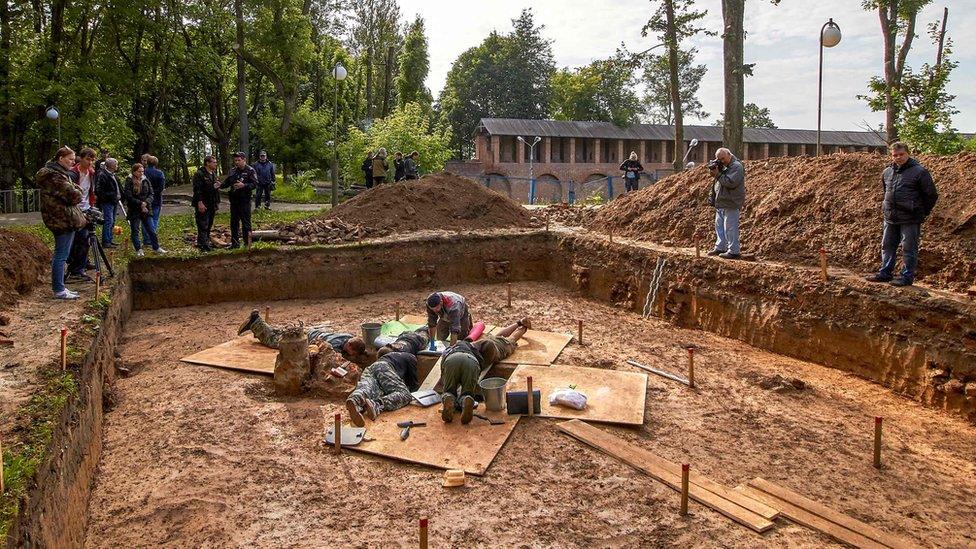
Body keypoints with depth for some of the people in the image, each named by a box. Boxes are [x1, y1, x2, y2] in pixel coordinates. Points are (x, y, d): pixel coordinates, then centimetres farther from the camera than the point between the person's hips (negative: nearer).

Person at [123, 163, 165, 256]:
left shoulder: (146, 180, 6)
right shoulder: (129, 182, -7)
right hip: (134, 210, -3)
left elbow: (151, 193, 5)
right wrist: (140, 203, -17)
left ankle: (156, 248, 17)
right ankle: (138, 250, 14)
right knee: (135, 231, 4)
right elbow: (128, 196, -12)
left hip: (146, 209, 3)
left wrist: (146, 202, -12)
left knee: (151, 230, 7)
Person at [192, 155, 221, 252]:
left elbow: (217, 190, 25)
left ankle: (206, 243, 19)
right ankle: (203, 245, -5)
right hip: (202, 205, -8)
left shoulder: (213, 174, 17)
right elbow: (197, 189, -17)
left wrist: (217, 203, 21)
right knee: (203, 226, -8)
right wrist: (200, 202, -23)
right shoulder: (199, 174, -11)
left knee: (209, 226, 12)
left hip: (212, 205, 9)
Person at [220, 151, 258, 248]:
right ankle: (235, 243, 21)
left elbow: (255, 184, -14)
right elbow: (227, 182, 16)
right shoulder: (232, 171, 13)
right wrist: (220, 185, -4)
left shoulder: (250, 171, -6)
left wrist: (244, 185, -27)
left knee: (246, 222, -2)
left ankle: (248, 243, 5)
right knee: (234, 222, 12)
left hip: (245, 200, -6)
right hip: (234, 200, 6)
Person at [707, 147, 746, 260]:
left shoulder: (736, 166, -12)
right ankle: (720, 248, 24)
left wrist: (717, 174, -19)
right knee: (719, 226, 14)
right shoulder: (723, 166, 17)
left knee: (730, 228, -8)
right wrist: (713, 172, 7)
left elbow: (731, 183, -22)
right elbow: (718, 182, 24)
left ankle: (733, 251, -4)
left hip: (730, 204, -10)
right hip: (721, 203, 10)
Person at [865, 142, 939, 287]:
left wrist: (921, 213, 0)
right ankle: (885, 273, 24)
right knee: (887, 246, 13)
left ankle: (907, 277, 8)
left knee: (909, 248, 0)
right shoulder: (887, 172, 9)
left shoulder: (919, 172, -8)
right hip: (890, 218, 6)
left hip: (910, 220, -6)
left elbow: (932, 195, -4)